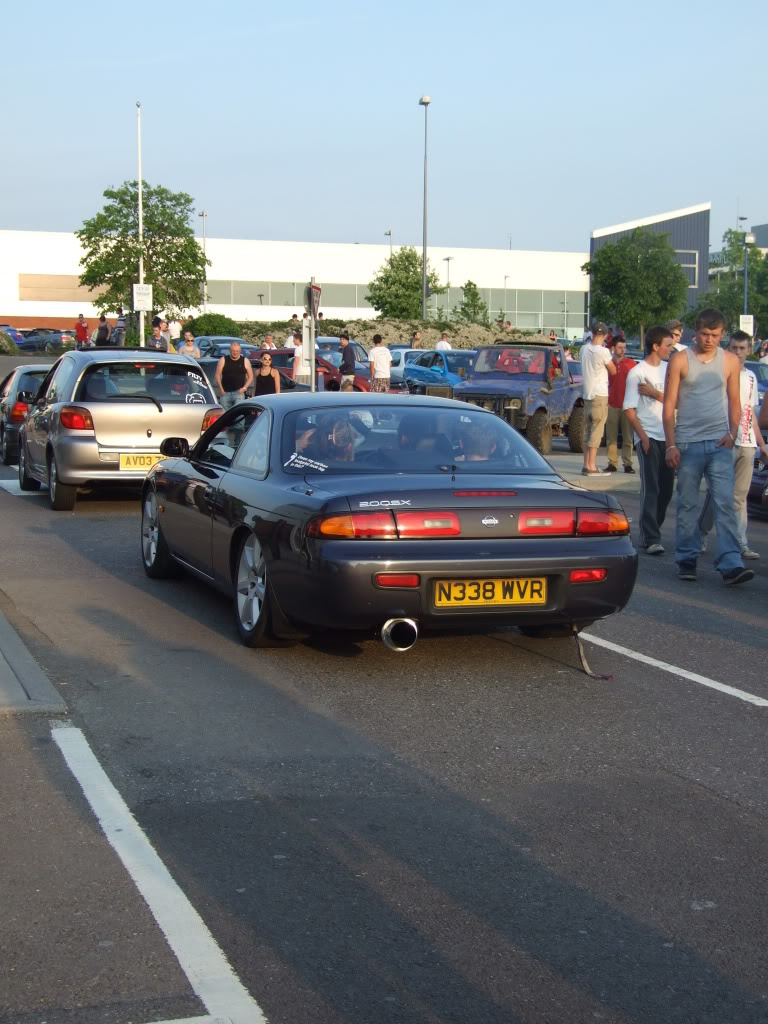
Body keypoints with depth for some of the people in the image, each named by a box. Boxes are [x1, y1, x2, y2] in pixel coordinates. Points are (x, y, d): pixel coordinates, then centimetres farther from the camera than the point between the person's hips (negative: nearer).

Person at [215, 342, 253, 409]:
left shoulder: (245, 361, 7)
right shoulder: (223, 360, 6)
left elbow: (250, 376, 9)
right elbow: (218, 375, 6)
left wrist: (244, 388, -4)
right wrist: (220, 389, -4)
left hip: (239, 392, -2)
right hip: (225, 393, 2)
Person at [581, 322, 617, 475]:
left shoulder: (584, 349, 5)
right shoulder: (603, 352, -14)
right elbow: (613, 371, -4)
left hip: (587, 394, 7)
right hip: (599, 394, -7)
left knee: (589, 431, 13)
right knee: (597, 432, -5)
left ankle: (587, 465, 14)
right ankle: (591, 467, -6)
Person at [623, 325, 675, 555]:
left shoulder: (668, 369, 11)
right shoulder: (637, 372, -6)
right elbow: (629, 410, -8)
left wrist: (655, 393, -9)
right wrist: (643, 437, -15)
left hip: (668, 437, 6)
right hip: (649, 437, -6)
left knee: (666, 488, 8)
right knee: (650, 489, -8)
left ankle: (651, 531, 21)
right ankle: (650, 539, -8)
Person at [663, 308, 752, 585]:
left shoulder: (730, 361, 8)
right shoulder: (680, 360, 1)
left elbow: (734, 401, 14)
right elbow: (669, 404, 1)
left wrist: (732, 434, -2)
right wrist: (670, 445, -5)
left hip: (719, 443, 1)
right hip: (688, 444, -1)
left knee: (725, 504, -7)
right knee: (687, 505, 6)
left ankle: (730, 565, -12)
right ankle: (686, 560, 16)